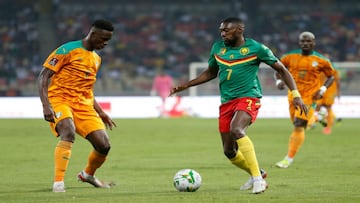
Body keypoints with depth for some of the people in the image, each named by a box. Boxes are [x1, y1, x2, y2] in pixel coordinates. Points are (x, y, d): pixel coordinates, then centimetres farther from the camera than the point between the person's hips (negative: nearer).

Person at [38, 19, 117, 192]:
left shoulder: (96, 59, 17)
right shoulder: (68, 50, -7)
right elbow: (44, 76, -11)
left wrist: (100, 113, 23)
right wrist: (46, 105, -23)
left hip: (83, 105, 7)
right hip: (59, 100, -7)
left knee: (104, 146, -3)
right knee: (69, 133, -35)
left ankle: (88, 174, 28)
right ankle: (58, 183, -34)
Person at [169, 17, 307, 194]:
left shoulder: (256, 48, -6)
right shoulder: (217, 48, 9)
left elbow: (281, 70, 0)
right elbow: (211, 73, 26)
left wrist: (296, 95, -8)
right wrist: (186, 85, 17)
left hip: (248, 98, -6)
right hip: (226, 102, 6)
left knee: (236, 130, -35)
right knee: (229, 151, 4)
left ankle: (258, 179, -30)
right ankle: (256, 174, 33)